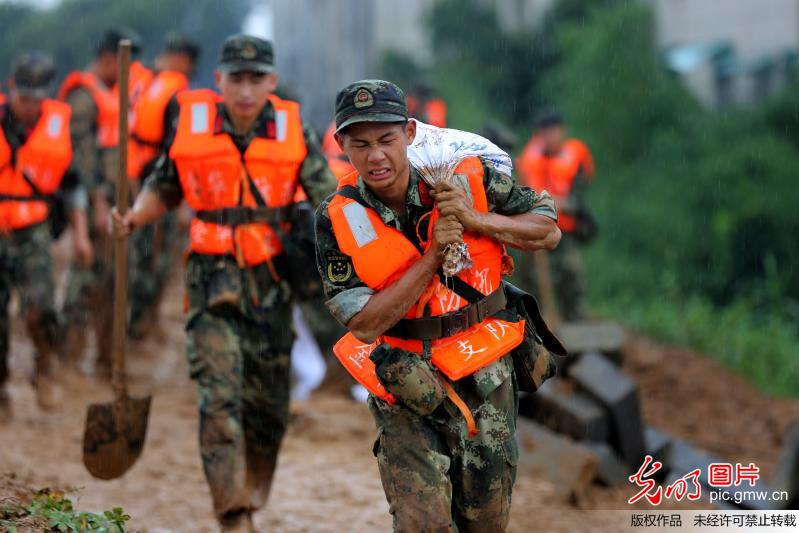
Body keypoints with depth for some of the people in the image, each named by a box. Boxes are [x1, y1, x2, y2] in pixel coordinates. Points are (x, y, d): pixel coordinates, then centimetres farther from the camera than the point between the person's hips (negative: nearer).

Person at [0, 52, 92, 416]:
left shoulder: (58, 124, 1)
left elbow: (72, 184, 13)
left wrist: (80, 233, 10)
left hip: (32, 234, 0)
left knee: (38, 307, -20)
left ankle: (44, 366, 7)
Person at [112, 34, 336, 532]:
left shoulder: (293, 131, -2)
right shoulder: (191, 123, -2)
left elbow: (328, 200, -1)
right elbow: (164, 188, 12)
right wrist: (134, 218, -6)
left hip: (272, 279, 2)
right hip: (213, 277, -1)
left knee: (269, 405, 10)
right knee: (220, 395, -15)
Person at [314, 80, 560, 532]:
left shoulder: (469, 178, -11)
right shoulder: (338, 219, -12)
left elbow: (549, 231, -3)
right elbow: (364, 324, -16)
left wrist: (475, 219, -19)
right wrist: (434, 255, -23)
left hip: (484, 376, 1)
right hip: (406, 386, -1)